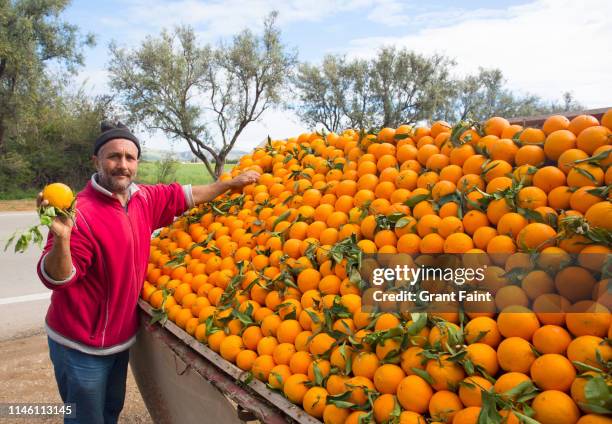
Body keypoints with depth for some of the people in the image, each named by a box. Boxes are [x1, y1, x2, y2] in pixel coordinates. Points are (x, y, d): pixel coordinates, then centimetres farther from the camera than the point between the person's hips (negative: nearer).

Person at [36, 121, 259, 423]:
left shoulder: (144, 199, -5)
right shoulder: (81, 213, -25)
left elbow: (185, 195, 12)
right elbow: (55, 278, -28)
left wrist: (232, 183, 16)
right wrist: (61, 239, -47)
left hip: (121, 337, 7)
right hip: (82, 348, -7)